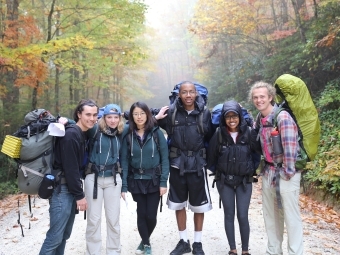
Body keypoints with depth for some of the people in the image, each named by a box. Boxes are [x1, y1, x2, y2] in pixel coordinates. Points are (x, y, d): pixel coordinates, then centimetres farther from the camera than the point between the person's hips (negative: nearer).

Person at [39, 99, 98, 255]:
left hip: (71, 189, 9)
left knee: (64, 235, 13)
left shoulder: (81, 134, 13)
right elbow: (70, 168, -19)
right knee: (55, 236, -6)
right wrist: (79, 195, -15)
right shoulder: (71, 134, -16)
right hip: (62, 189, -9)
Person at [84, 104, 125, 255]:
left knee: (113, 219, 9)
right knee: (93, 219, 3)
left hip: (113, 179, 3)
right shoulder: (95, 130, -7)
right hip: (94, 178, -3)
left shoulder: (121, 133, 4)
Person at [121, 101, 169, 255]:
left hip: (154, 180, -1)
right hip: (136, 181, 1)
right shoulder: (128, 135, -1)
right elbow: (124, 161, -2)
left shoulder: (157, 132, -6)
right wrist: (124, 186, -7)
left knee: (151, 215, 2)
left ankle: (145, 241, 31)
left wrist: (163, 182, -11)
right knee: (141, 214, 6)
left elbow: (164, 158, -6)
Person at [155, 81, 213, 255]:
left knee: (199, 205, 9)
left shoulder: (204, 113, -4)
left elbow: (210, 138, 2)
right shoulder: (171, 112, -4)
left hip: (197, 164, -1)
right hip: (177, 164, 1)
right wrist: (156, 118, -14)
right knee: (178, 204, 12)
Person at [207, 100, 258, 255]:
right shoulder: (219, 134, -9)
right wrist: (216, 171, 3)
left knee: (243, 216, 0)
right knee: (229, 215, 9)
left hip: (244, 181, 0)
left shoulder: (248, 133, -9)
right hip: (224, 181, 1)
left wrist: (253, 170, 2)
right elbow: (211, 156, 0)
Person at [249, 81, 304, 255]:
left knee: (291, 217, 0)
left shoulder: (283, 117, -15)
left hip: (285, 173, -8)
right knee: (270, 216, 15)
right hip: (268, 173, 8)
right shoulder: (259, 119, 9)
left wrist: (288, 172, -18)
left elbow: (290, 146, -20)